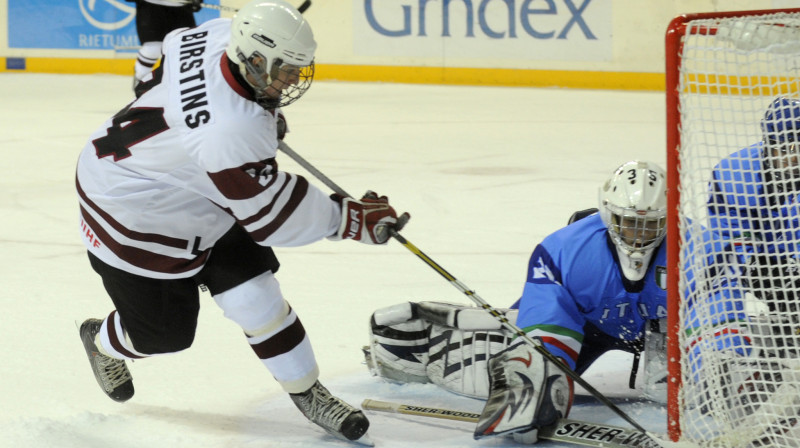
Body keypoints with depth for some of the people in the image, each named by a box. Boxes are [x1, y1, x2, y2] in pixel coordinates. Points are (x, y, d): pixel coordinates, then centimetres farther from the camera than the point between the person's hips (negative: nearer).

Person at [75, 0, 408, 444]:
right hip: (132, 214, -8)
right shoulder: (231, 133, -42)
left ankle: (306, 391, 15)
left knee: (253, 293, 2)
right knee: (164, 330, 8)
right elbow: (271, 215, -31)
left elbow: (176, 44, 6)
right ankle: (104, 342, 42)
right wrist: (349, 218, -20)